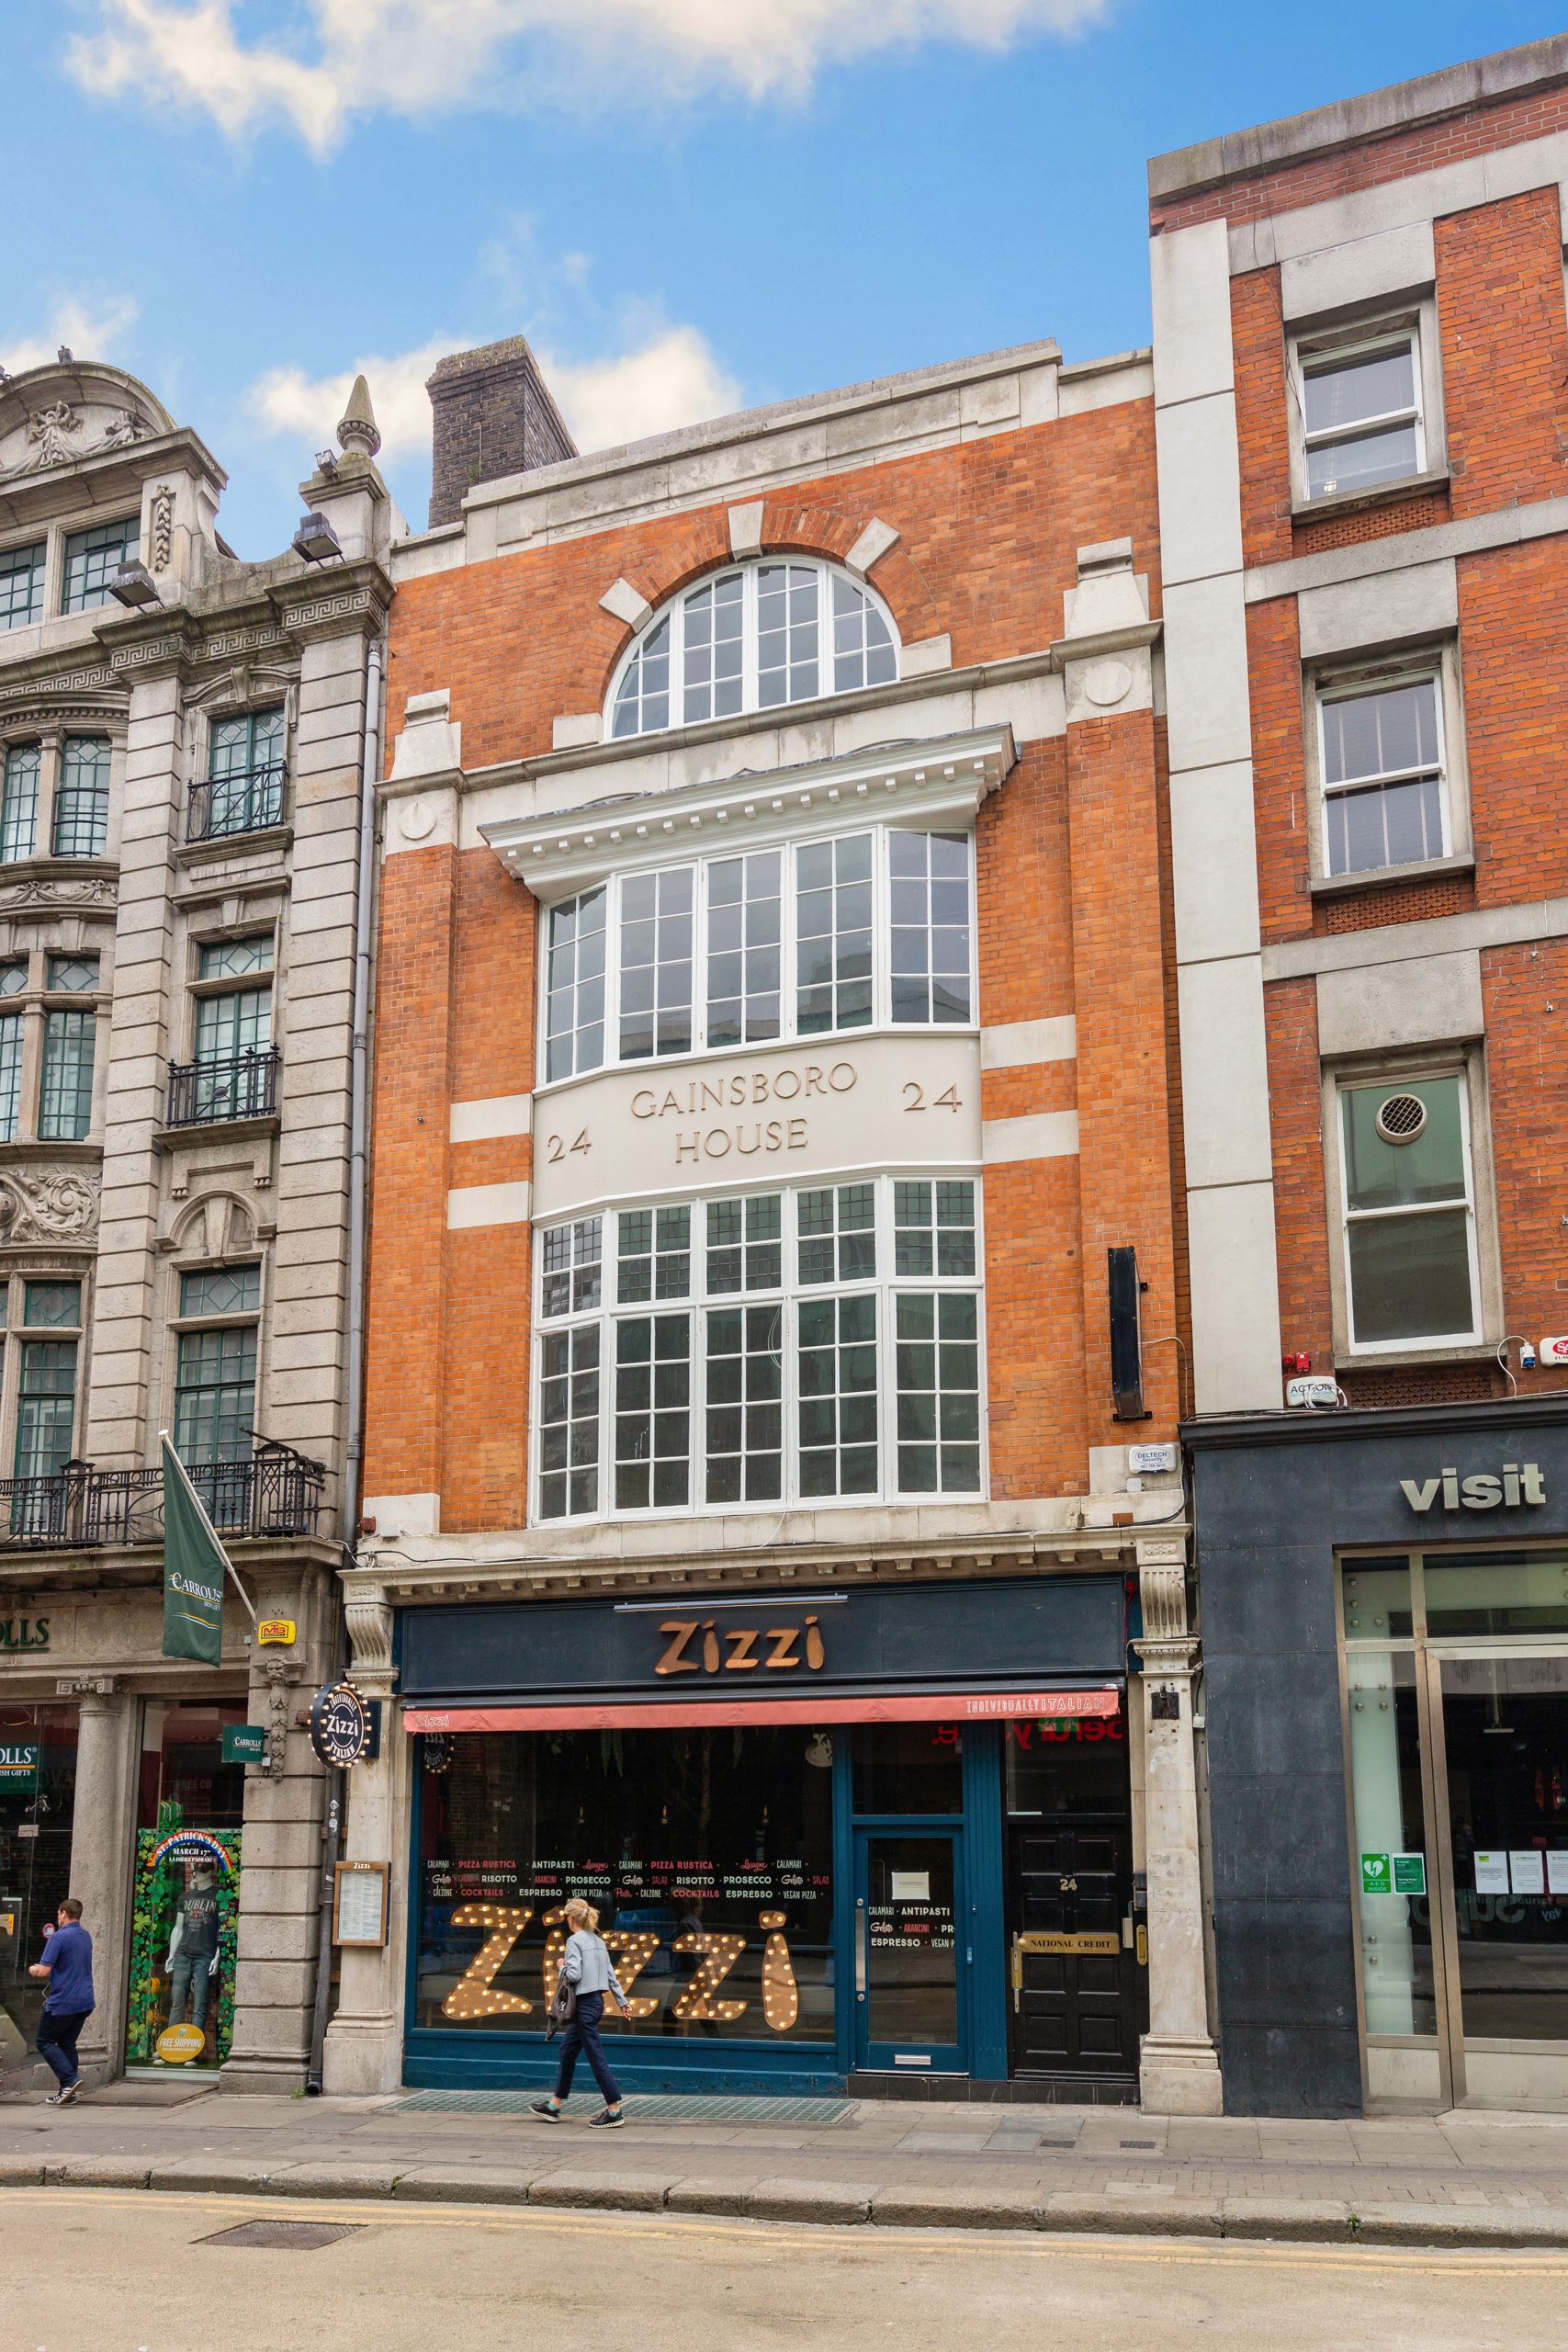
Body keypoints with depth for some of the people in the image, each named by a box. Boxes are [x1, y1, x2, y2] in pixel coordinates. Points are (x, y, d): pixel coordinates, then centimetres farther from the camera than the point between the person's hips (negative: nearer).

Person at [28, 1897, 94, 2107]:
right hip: (84, 2001, 7)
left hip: (62, 2003, -7)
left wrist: (33, 1970, 3)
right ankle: (68, 2093, 9)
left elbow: (44, 1970, -18)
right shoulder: (86, 1936, 11)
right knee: (67, 2044, 14)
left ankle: (70, 2079, -11)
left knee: (45, 2042, 5)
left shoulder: (59, 1938, -15)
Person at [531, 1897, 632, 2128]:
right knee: (567, 2050, 18)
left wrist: (562, 1966, -2)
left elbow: (574, 1974, -22)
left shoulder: (574, 1941, -13)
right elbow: (610, 1974, 14)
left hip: (585, 2004, -9)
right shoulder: (598, 1940, 12)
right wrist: (622, 2001, 15)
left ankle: (615, 2110, -2)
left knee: (596, 2055, -4)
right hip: (596, 2001, 9)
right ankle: (554, 2106, 25)